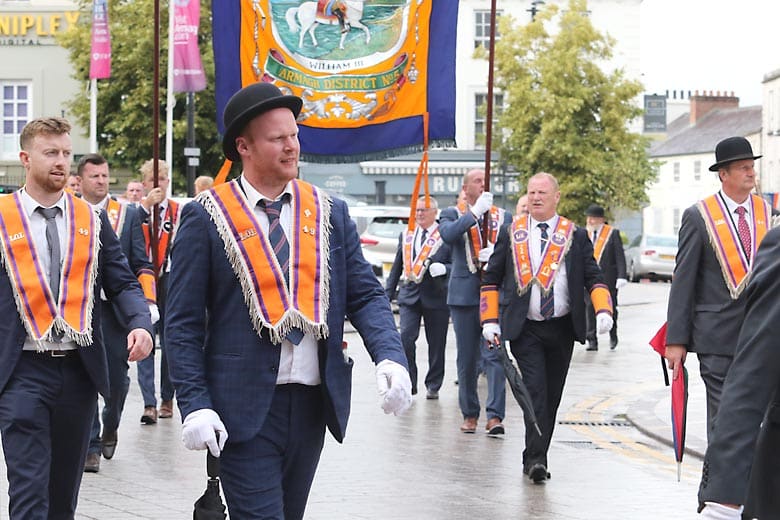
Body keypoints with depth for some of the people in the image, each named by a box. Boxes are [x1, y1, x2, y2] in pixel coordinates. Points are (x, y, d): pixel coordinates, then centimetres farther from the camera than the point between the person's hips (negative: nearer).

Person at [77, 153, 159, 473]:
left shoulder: (128, 214, 7)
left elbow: (141, 264, 6)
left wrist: (148, 303, -6)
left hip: (116, 309, 1)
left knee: (118, 377, 7)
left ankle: (110, 429, 33)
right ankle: (91, 446, 6)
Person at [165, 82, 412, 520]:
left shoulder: (330, 213, 7)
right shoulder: (208, 217, -4)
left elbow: (365, 295, 6)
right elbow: (183, 323, -4)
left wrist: (391, 358, -13)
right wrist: (195, 405, -13)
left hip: (313, 401, 5)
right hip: (244, 407, -5)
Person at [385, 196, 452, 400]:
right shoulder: (406, 236, 12)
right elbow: (397, 267, 18)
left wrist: (443, 268, -20)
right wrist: (387, 294, 15)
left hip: (436, 297, -2)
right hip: (409, 295, 2)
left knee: (436, 344, 5)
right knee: (406, 338, -11)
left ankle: (433, 386, 18)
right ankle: (409, 383, 1)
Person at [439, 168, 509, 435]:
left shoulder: (503, 217, 13)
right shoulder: (453, 214, 6)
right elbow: (447, 235, -15)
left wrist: (496, 253, -12)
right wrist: (475, 212, -19)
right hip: (464, 293, 0)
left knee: (494, 355, -10)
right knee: (467, 359, 6)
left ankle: (495, 415, -14)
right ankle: (470, 414, 17)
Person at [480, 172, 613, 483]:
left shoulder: (575, 236, 7)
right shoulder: (511, 234, 7)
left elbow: (593, 278, 5)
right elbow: (491, 278, 10)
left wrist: (603, 310, -13)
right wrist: (490, 320, 1)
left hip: (562, 329, 2)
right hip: (524, 329, -2)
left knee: (552, 396, 6)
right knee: (535, 391, -14)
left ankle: (535, 458, 17)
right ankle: (536, 459, -14)